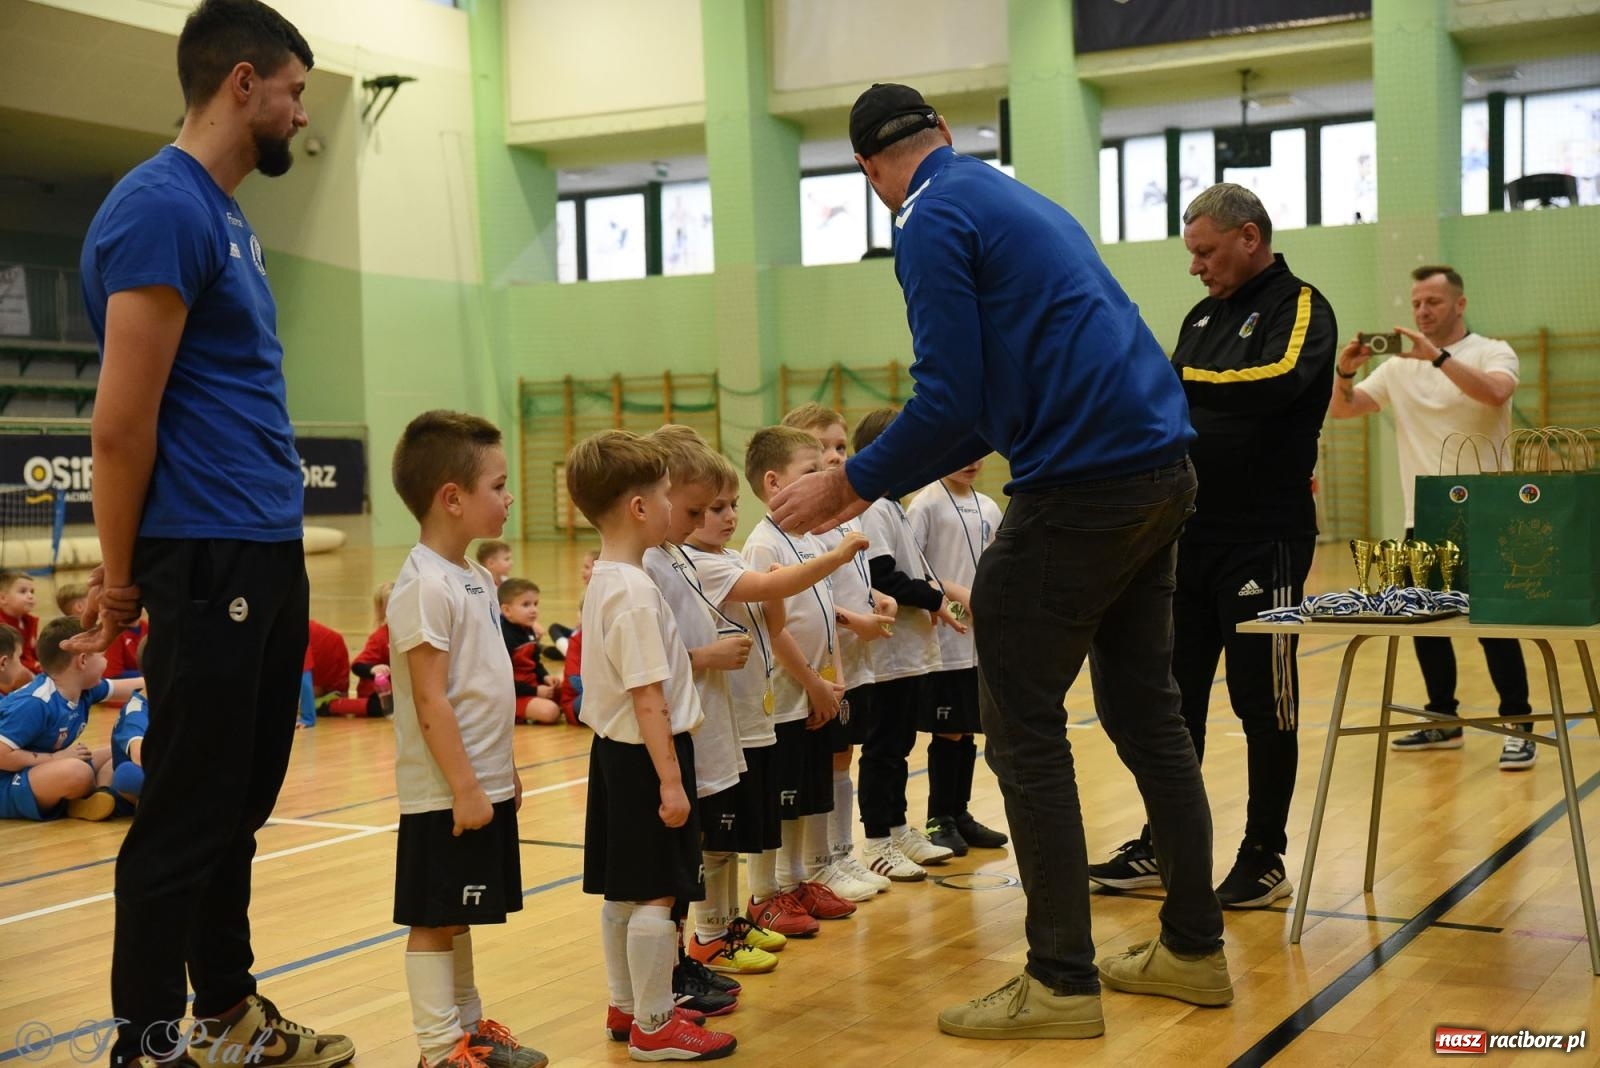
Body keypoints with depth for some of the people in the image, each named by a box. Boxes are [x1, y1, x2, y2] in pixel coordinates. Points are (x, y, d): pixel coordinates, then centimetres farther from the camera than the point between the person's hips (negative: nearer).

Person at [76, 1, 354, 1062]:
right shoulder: (163, 207, -14)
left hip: (271, 552, 9)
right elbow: (123, 422, -16)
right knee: (187, 816, 0)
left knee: (240, 805, 16)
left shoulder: (228, 215, 16)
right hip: (210, 562, -9)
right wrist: (122, 578, -7)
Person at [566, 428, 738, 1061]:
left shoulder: (602, 581, 10)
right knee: (656, 894, -2)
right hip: (644, 754, -10)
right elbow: (647, 698, -23)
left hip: (614, 749, 10)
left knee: (623, 890, 17)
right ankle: (654, 1027, 6)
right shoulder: (636, 593, -21)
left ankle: (626, 1006, 28)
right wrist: (670, 778, -22)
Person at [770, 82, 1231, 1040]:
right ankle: (1194, 949, 25)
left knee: (1026, 731, 0)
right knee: (1146, 710, 16)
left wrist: (850, 487, -2)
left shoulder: (934, 219, -7)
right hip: (1163, 469, 9)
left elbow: (950, 403, -15)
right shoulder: (1020, 200, 21)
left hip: (1080, 490, -9)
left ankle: (1063, 983, 5)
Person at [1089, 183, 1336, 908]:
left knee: (1263, 701, 2)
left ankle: (1264, 861, 13)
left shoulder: (1298, 307, -7)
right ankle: (1162, 849, 20)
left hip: (1264, 541, -7)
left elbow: (1278, 382, -27)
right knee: (1175, 697, 10)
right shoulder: (1204, 316, 16)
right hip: (1191, 535, 7)